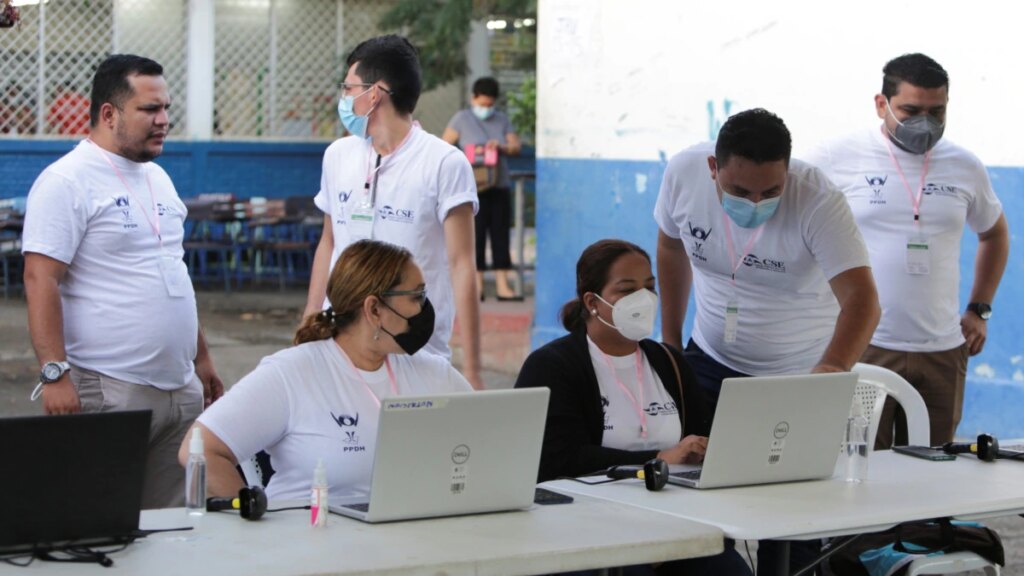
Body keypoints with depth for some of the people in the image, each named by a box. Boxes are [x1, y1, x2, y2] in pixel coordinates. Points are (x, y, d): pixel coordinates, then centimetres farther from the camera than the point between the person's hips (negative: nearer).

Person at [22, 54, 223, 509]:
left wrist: (202, 360, 21)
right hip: (108, 390, -8)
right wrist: (55, 374, -22)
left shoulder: (158, 178, 17)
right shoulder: (66, 181, -9)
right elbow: (40, 281, -15)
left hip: (182, 388, 8)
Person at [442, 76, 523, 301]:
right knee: (476, 234, -2)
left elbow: (516, 147, 9)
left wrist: (501, 147, -12)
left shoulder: (502, 120, 13)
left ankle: (502, 286, 3)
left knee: (501, 234, 2)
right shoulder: (462, 118, 3)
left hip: (499, 187, 4)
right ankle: (477, 285, 3)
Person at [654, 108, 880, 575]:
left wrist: (833, 369, -54)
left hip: (799, 375, -3)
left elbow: (861, 299, -36)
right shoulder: (683, 173, -16)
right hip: (710, 361, 4)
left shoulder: (818, 201, -28)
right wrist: (669, 342, 6)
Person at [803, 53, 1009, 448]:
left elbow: (995, 234, 26)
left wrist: (979, 310, 17)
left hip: (942, 354, 4)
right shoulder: (836, 158, -4)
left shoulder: (965, 168, 9)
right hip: (861, 347, -4)